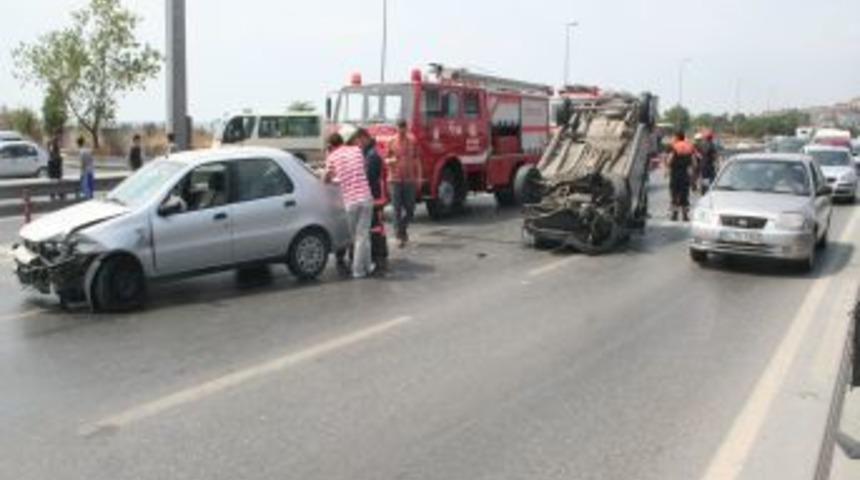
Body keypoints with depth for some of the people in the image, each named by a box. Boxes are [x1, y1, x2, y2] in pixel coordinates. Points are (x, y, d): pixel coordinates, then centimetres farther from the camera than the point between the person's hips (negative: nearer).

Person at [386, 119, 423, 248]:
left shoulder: (412, 142, 6)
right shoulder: (391, 143, 2)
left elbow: (417, 161, 11)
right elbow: (386, 160, 8)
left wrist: (419, 177, 5)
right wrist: (391, 160, -16)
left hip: (410, 180, 2)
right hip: (395, 180, -1)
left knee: (410, 209, 3)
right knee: (397, 209, -4)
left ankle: (403, 228, 29)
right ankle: (400, 237, -1)